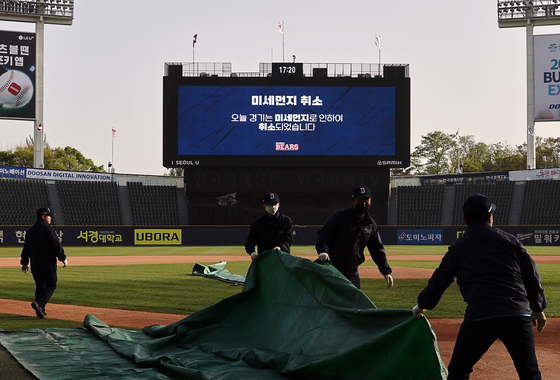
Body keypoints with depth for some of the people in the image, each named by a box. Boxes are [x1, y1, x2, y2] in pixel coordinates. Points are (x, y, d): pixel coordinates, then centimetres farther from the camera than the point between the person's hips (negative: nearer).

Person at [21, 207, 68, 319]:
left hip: (35, 265, 7)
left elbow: (26, 248, 15)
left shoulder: (30, 230, 11)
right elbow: (56, 246, -12)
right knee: (51, 285, -3)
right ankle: (39, 303, -24)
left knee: (39, 286, 14)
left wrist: (24, 263, 21)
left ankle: (40, 310, 12)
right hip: (48, 264, -7)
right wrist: (63, 259, -3)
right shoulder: (48, 229, -10)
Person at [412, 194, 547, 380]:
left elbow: (439, 280, 17)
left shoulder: (457, 248, 10)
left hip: (479, 317, -1)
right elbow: (531, 276, 13)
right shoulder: (510, 240, 12)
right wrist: (538, 308, 25)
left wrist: (421, 305, 33)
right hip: (518, 315, 2)